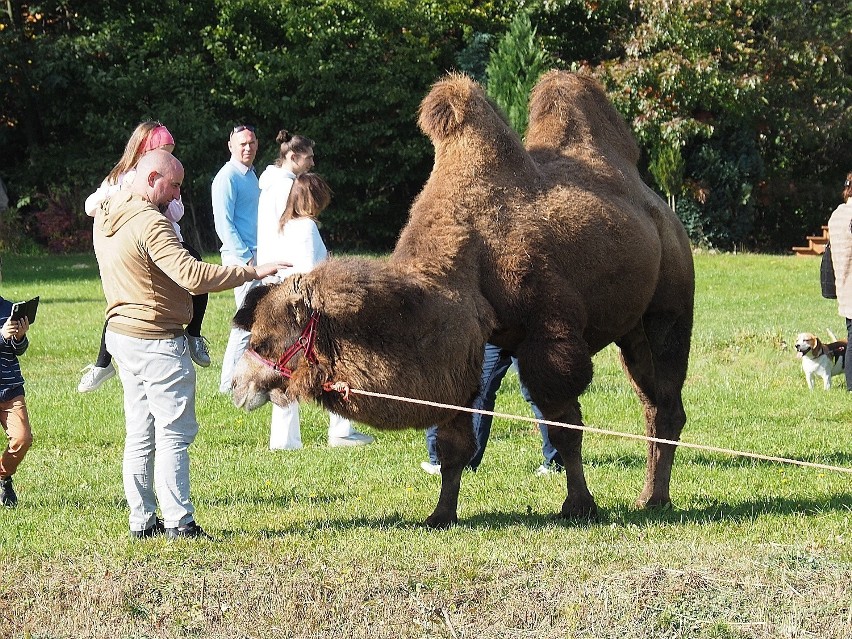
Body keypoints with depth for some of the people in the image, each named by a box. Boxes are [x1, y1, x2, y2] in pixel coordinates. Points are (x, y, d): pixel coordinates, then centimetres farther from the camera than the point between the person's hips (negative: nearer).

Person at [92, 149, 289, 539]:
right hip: (156, 341, -9)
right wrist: (252, 273, -24)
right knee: (174, 433, -4)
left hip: (122, 332, 9)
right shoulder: (149, 223, -21)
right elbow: (192, 275, -28)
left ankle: (141, 520, 14)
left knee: (140, 434, 12)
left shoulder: (106, 217, 8)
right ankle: (178, 522, -5)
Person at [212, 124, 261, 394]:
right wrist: (247, 259, -19)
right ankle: (229, 384, -7)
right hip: (241, 257, -10)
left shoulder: (251, 174, 18)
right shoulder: (228, 177, -11)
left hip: (256, 255, 10)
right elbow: (224, 224, -16)